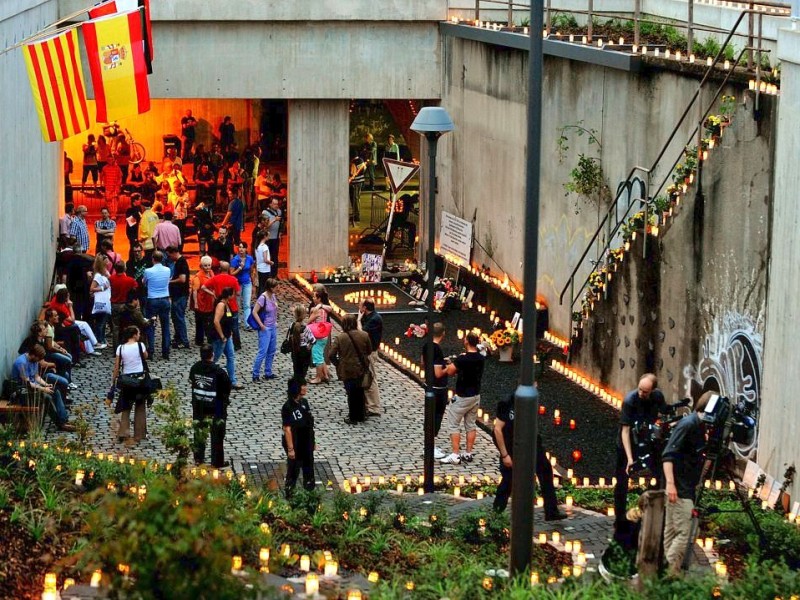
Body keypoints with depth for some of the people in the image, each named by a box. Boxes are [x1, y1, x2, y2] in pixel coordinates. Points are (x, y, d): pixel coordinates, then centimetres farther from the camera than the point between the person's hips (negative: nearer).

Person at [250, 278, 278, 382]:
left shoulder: (273, 296, 4)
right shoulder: (263, 298, -19)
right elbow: (254, 312, -19)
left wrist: (275, 321, 13)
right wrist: (261, 325, -17)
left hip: (273, 327, 8)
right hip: (265, 328, -8)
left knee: (271, 352, 12)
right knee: (263, 352, -7)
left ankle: (268, 373, 22)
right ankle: (255, 374, 0)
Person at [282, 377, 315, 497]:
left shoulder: (304, 402, 2)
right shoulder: (288, 407, -22)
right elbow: (287, 429, -22)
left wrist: (313, 441, 16)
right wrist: (290, 448, -22)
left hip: (307, 444, 8)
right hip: (296, 446, -8)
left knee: (308, 468, 20)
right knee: (293, 470, 5)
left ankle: (310, 491, 35)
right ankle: (289, 493, 19)